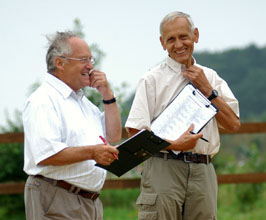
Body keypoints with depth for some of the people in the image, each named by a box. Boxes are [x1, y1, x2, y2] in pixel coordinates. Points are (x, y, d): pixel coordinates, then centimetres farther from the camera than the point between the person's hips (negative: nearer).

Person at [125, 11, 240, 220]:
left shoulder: (211, 77, 16)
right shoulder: (152, 79, 3)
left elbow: (233, 124, 8)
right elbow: (135, 132, -5)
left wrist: (207, 89, 1)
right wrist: (173, 145, -17)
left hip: (203, 171, 4)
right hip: (164, 170, -4)